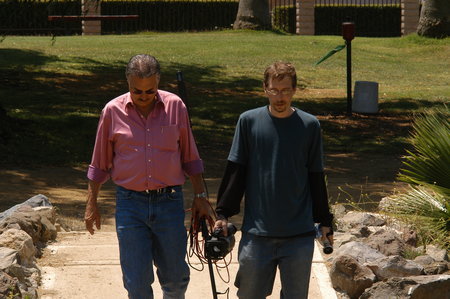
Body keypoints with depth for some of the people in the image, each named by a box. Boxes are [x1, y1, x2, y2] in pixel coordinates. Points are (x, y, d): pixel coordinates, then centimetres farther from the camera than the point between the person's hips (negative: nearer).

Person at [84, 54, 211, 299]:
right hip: (130, 204, -1)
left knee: (175, 277, 8)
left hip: (169, 203, 1)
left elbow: (189, 157, 9)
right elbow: (100, 164, 8)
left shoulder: (175, 107, 0)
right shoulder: (113, 111, -1)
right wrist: (91, 204, 9)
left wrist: (200, 196, 7)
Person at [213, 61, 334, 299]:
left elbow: (316, 177, 9)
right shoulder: (249, 121, 0)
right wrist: (223, 214, 1)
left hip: (299, 234, 0)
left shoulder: (309, 126, 2)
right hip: (257, 232, 0)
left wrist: (324, 221, 11)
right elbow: (235, 172, 5)